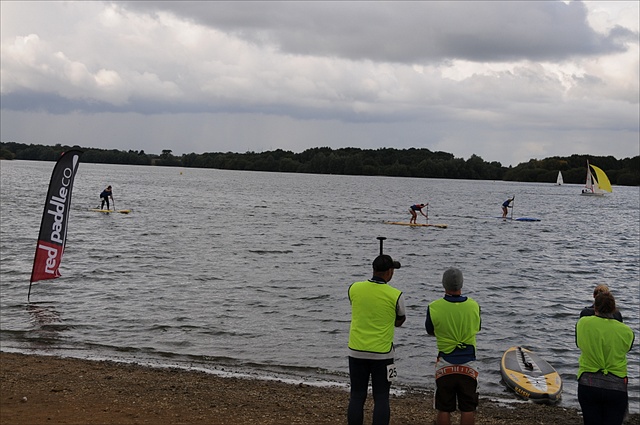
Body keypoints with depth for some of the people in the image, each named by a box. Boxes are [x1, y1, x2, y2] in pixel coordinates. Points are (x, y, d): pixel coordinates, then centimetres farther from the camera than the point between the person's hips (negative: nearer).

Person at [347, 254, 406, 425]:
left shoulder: (354, 288, -3)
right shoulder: (395, 295, -11)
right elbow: (400, 320, 7)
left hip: (356, 351, 3)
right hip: (382, 353, -2)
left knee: (356, 397, 9)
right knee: (381, 398, 5)